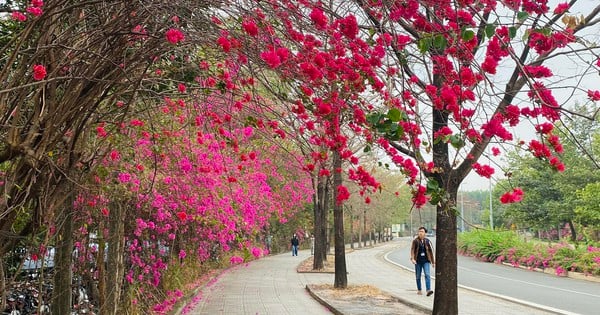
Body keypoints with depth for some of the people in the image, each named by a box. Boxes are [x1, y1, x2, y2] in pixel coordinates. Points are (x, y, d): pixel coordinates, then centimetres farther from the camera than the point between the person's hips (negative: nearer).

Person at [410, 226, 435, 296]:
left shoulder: (427, 241, 2)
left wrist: (433, 262, 10)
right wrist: (412, 258, -24)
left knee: (427, 275, -15)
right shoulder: (415, 241, -2)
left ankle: (428, 290, -22)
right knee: (418, 276, 8)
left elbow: (431, 251, 8)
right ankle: (419, 290, 23)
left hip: (426, 261, 0)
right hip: (418, 261, 0)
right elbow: (412, 250, -9)